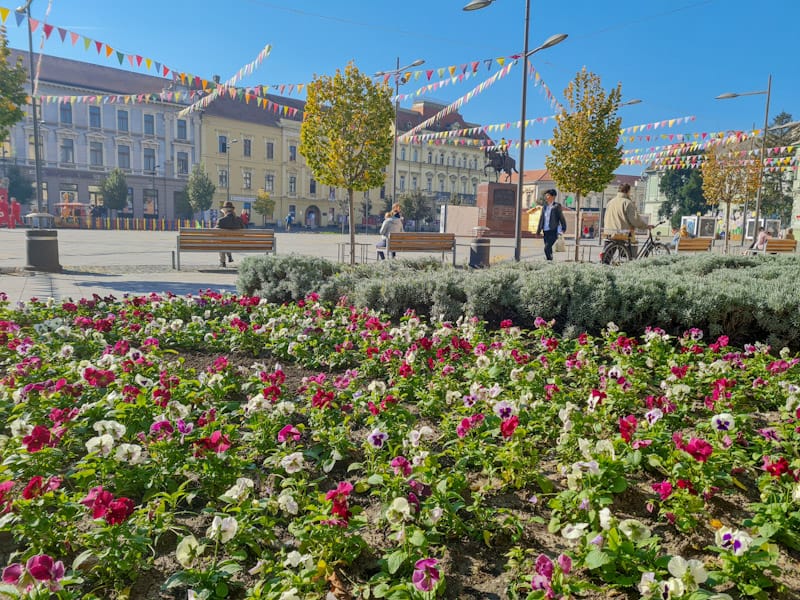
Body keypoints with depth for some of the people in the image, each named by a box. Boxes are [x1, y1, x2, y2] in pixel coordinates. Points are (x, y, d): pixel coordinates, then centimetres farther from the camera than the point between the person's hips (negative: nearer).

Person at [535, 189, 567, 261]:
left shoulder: (556, 206, -3)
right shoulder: (544, 207, 14)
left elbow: (561, 218, -1)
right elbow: (541, 219, 19)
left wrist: (563, 229, -2)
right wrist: (538, 231, 17)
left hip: (553, 231, -6)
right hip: (545, 231, 6)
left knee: (547, 248, -19)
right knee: (549, 249, 10)